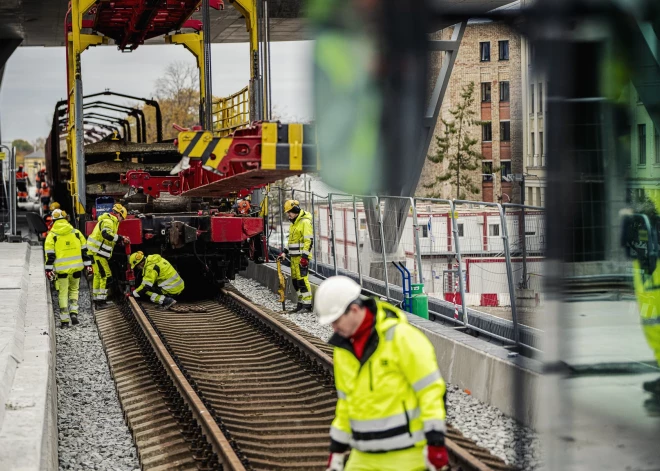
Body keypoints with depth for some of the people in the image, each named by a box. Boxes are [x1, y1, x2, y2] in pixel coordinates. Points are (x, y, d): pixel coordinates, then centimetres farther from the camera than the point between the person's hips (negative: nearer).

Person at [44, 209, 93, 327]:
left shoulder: (52, 235, -3)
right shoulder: (76, 232, 5)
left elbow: (50, 254, -6)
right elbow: (84, 250, 7)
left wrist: (49, 269, -3)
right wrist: (88, 265, 11)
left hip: (61, 269, -2)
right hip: (76, 267, 2)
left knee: (63, 293, 5)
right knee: (74, 290, 19)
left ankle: (64, 319, 4)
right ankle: (74, 312, 2)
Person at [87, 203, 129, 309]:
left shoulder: (110, 220, 18)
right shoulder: (108, 221, -16)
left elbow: (108, 237, 24)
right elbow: (106, 234, -35)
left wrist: (120, 240, 10)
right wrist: (120, 238, -29)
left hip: (96, 252, 11)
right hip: (97, 252, -11)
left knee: (98, 275, 18)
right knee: (105, 275, -9)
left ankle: (96, 300, 26)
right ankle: (101, 301, -9)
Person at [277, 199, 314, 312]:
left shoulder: (305, 222, -11)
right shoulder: (294, 223, 20)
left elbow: (309, 240, -17)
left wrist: (304, 256, -21)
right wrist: (284, 252, 18)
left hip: (302, 257, -10)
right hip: (294, 257, 10)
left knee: (302, 280, -12)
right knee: (295, 280, 8)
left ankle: (307, 305, -12)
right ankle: (301, 304, 13)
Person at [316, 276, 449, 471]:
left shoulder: (401, 336, -15)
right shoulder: (343, 348, 8)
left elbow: (431, 389, -15)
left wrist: (435, 442, -18)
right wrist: (337, 450, 20)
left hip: (405, 453, -7)